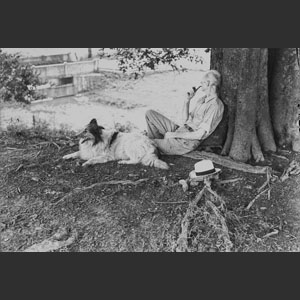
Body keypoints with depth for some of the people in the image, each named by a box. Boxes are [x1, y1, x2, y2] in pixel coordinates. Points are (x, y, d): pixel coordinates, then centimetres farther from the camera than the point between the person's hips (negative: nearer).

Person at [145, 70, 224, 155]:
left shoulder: (215, 105, -16)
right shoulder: (202, 99, 14)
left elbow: (200, 135, -20)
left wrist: (174, 134, -15)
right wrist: (187, 100, 3)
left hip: (188, 142, -9)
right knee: (150, 113, 2)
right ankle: (159, 142, -2)